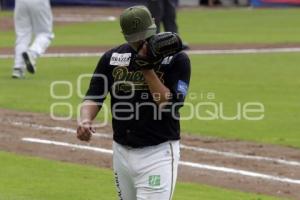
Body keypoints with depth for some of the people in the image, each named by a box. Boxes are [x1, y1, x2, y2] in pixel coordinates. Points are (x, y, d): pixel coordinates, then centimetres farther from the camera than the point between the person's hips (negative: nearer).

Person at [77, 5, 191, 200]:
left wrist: (147, 67, -19)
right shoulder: (112, 58, 4)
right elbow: (94, 96, 2)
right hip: (121, 151, 5)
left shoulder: (176, 58, -7)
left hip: (158, 153, -5)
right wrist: (85, 120, -19)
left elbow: (169, 104, -16)